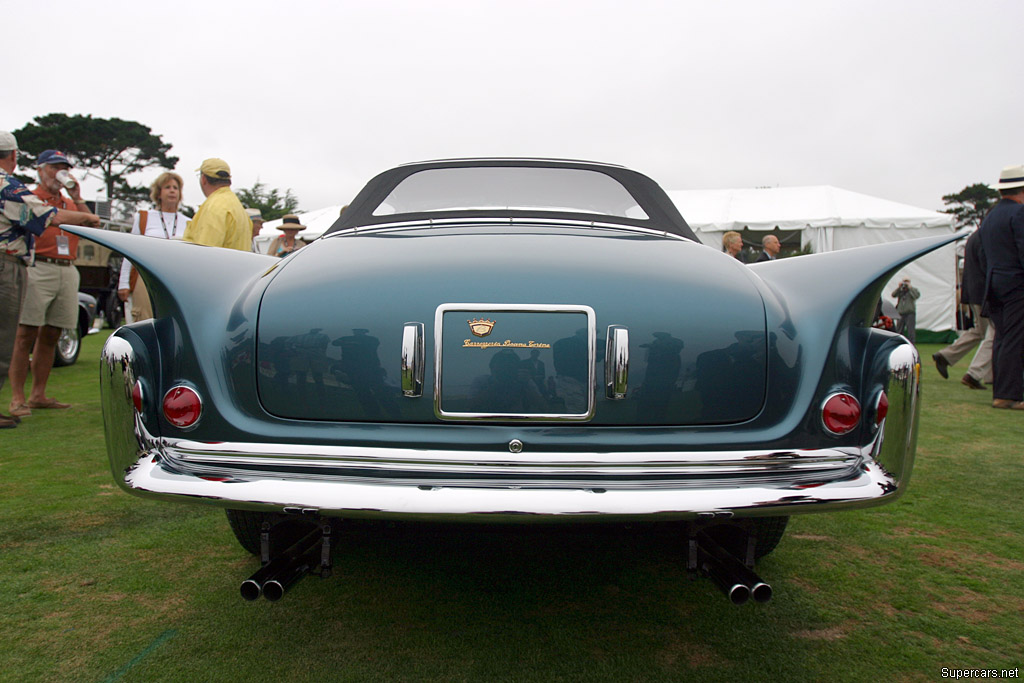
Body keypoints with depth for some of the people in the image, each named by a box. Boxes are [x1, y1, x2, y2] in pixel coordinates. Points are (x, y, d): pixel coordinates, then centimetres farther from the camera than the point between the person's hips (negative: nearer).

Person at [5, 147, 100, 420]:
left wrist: (77, 197, 6)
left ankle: (38, 395, 13)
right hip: (37, 269, -6)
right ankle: (17, 398, -4)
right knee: (27, 335, -6)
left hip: (67, 271, 6)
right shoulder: (27, 198, 4)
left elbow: (92, 227, 13)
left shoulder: (70, 203, 22)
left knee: (50, 335, 7)